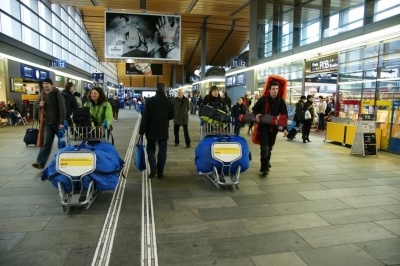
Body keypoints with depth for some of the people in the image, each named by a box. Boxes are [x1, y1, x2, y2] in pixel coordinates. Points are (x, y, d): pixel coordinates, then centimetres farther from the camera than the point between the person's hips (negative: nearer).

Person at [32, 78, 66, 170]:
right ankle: (41, 162, -6)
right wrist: (40, 105, -4)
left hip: (58, 122, -5)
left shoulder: (57, 93, -10)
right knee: (46, 143, -1)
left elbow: (62, 108, -17)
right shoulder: (43, 94, 9)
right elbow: (40, 106, 23)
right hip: (48, 123, 5)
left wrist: (62, 122, -24)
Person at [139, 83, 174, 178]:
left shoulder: (149, 100, -8)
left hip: (151, 130, -1)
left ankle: (153, 168, -5)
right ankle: (160, 171, 11)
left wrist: (142, 130, -4)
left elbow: (145, 116, -9)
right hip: (163, 131, 1)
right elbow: (172, 116, 5)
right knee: (162, 151, 8)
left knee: (151, 149, 12)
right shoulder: (169, 101, -3)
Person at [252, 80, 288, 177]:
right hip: (263, 127, -3)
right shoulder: (263, 99, -6)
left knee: (269, 148, 16)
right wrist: (256, 114, -14)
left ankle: (266, 165, 34)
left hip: (274, 128, 3)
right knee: (264, 148, -11)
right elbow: (255, 108, 8)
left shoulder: (281, 101, -1)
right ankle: (264, 168, -6)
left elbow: (285, 115, 0)